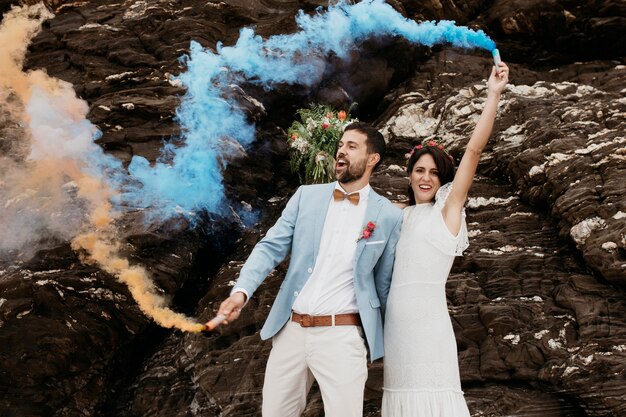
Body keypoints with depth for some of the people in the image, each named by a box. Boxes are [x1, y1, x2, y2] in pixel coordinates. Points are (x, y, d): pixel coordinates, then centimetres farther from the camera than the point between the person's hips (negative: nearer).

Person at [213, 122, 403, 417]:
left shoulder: (389, 216, 0)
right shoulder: (306, 196, 6)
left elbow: (385, 284, 7)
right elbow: (271, 246, 0)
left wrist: (389, 343, 15)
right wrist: (241, 291, -16)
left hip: (342, 335, -3)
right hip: (290, 330, 3)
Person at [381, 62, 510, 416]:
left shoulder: (447, 208, 3)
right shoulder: (402, 217, 18)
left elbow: (474, 150, -5)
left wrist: (494, 95, -11)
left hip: (427, 318, -5)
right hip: (395, 321, 5)